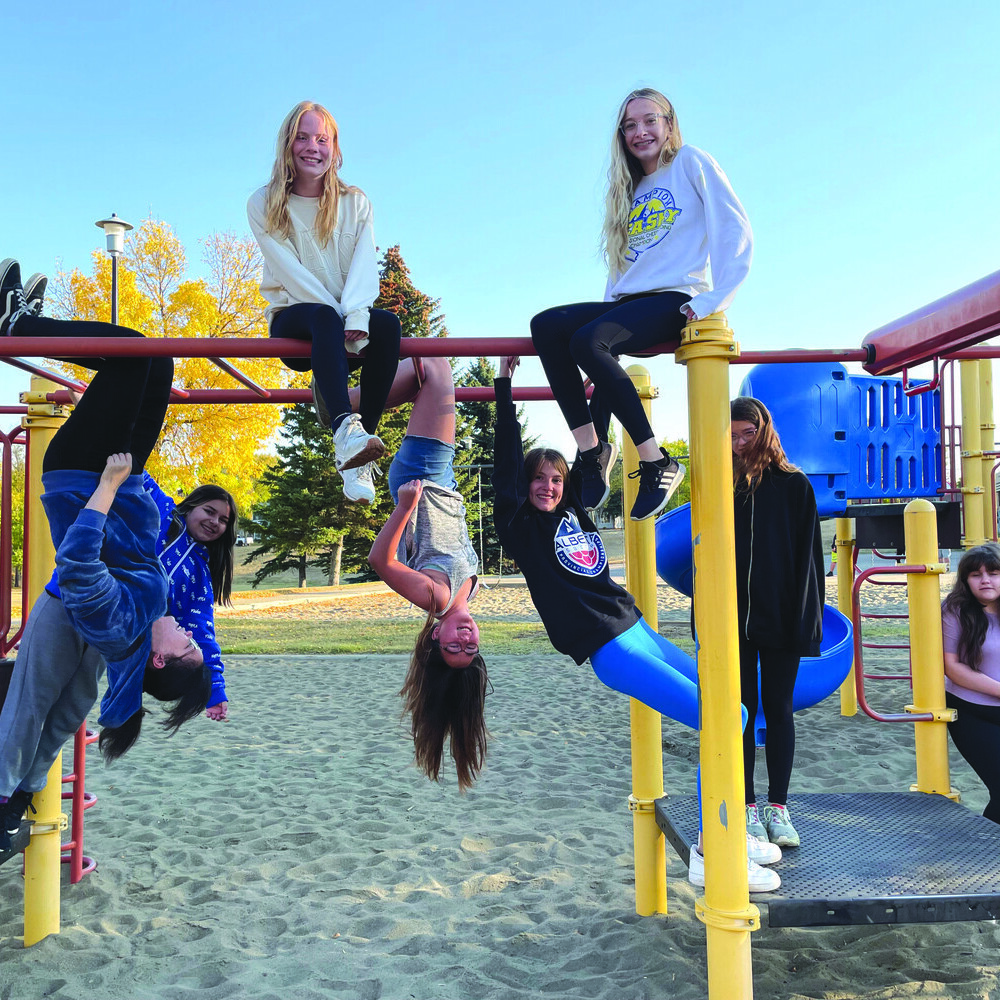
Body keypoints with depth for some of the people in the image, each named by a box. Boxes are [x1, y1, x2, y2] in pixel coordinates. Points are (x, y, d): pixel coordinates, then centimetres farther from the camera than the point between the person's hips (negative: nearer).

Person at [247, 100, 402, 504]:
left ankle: (364, 442, -38)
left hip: (345, 323, 2)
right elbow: (290, 272, -10)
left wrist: (356, 316, -28)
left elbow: (364, 265, -7)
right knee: (325, 317, -37)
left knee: (386, 323, -32)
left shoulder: (356, 203, 9)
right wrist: (338, 316, -23)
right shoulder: (263, 205, 3)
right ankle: (345, 429, -58)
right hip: (293, 320, -2)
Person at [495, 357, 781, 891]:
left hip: (638, 630, 9)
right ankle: (710, 854, -4)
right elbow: (506, 460, -11)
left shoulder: (574, 510, 14)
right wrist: (504, 383, -9)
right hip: (611, 651, -9)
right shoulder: (521, 529, -4)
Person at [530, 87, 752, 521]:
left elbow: (735, 232, -5)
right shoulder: (630, 188, 26)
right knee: (546, 325, -17)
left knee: (588, 340, -32)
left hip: (676, 298, -7)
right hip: (630, 302, 7)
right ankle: (590, 447, -19)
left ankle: (656, 462, -26)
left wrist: (713, 300, -15)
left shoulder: (692, 163, 6)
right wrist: (609, 309, 9)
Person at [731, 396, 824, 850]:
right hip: (734, 621, 1)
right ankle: (747, 808, 15)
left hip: (780, 620, -1)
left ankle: (778, 807, 19)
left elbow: (808, 556, 0)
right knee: (741, 711, 6)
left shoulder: (794, 486, 1)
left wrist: (805, 616, -8)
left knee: (778, 710, 9)